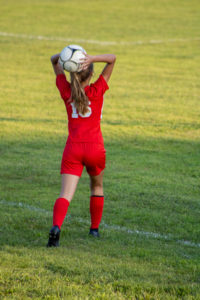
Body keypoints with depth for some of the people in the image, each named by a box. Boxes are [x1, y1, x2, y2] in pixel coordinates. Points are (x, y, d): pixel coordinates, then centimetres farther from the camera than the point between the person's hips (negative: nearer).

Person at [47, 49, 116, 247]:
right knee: (97, 187, 25)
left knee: (66, 194, -9)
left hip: (72, 149, 1)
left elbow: (53, 61, 16)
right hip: (95, 148, -1)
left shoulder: (66, 91, 4)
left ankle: (56, 227, -33)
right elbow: (112, 58, -3)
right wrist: (92, 58, -18)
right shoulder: (96, 91, -3)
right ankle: (94, 228, 31)